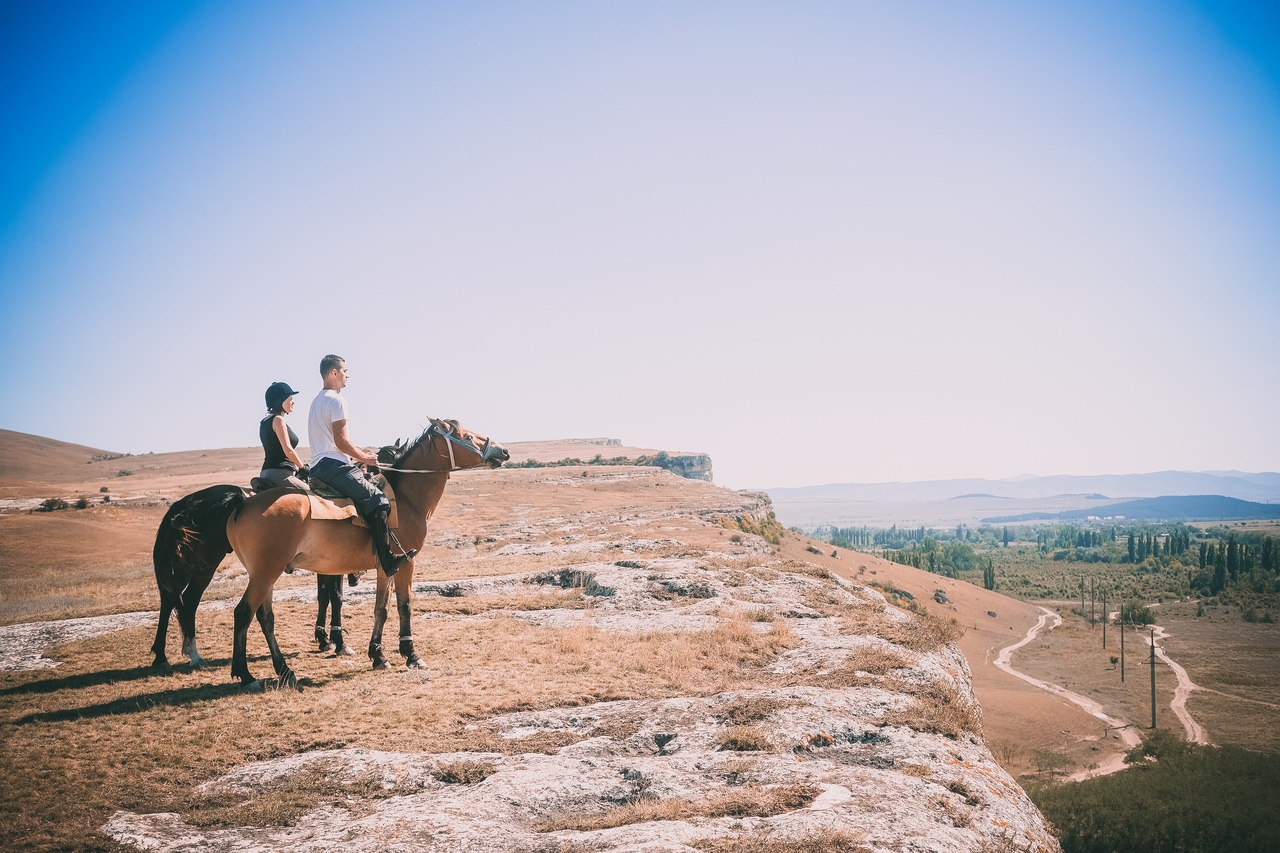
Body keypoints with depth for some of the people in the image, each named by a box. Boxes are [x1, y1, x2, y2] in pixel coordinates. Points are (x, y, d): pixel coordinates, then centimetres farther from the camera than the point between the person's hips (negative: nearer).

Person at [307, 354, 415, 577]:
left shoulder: (318, 400, 22)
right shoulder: (337, 400, -10)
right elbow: (341, 441, -16)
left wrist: (360, 451, 19)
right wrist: (363, 458, -3)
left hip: (318, 466, 11)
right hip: (334, 465, -11)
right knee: (377, 500, -13)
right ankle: (387, 561, -19)